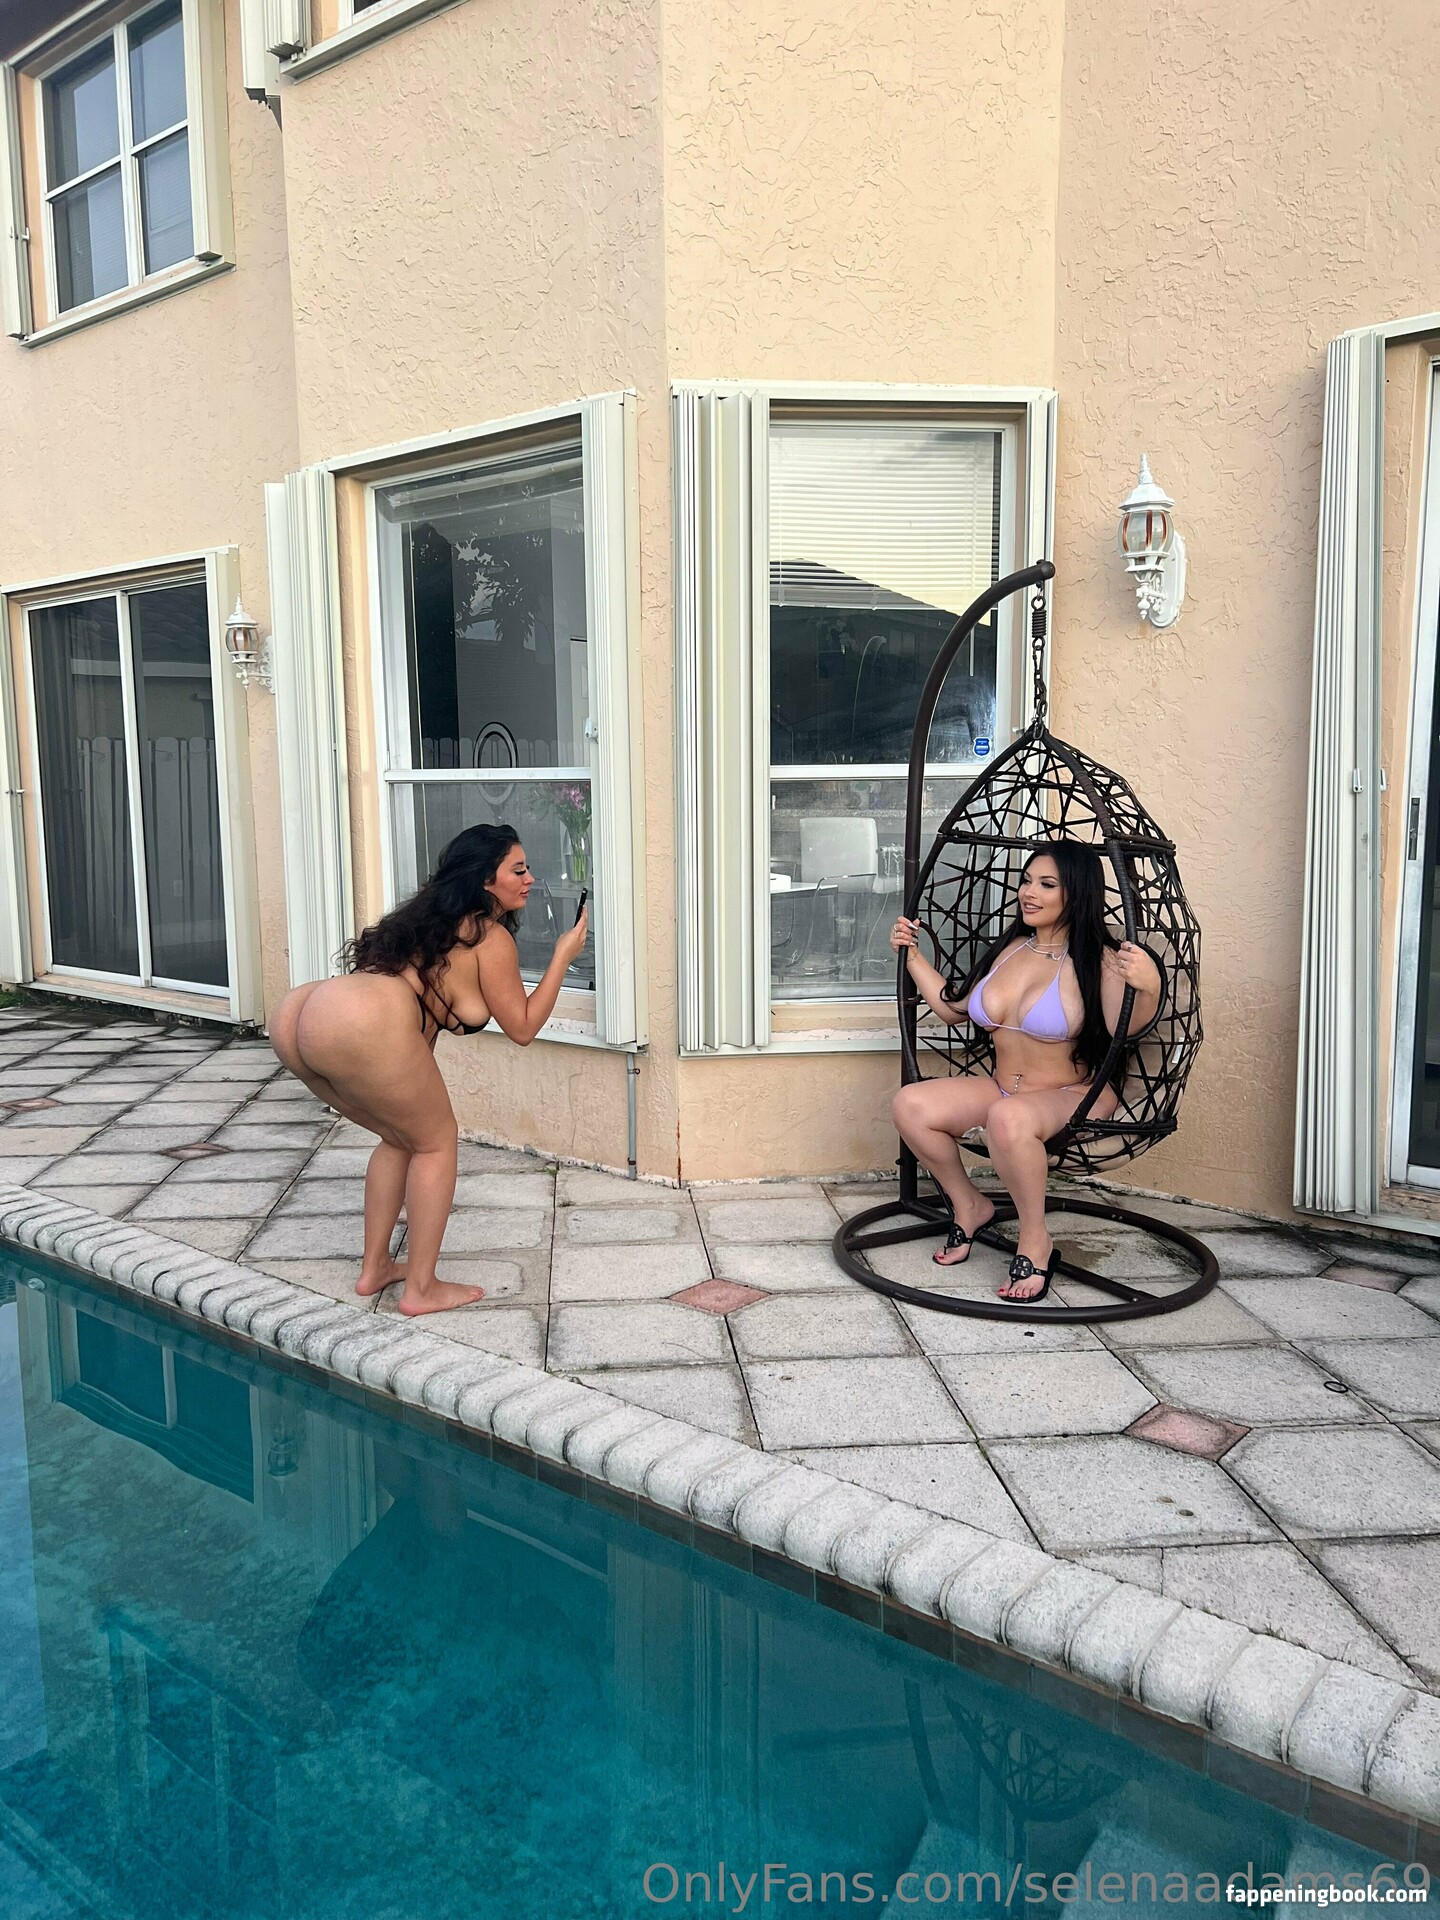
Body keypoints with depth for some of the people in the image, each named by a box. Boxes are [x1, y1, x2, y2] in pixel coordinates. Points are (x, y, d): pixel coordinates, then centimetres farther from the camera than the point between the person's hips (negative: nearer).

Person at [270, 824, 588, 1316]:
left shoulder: (434, 916, 31)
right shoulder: (491, 939, 7)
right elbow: (522, 1028, 13)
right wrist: (563, 957, 18)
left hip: (297, 1015, 9)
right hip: (362, 1028, -9)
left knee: (403, 1137, 26)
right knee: (437, 1141, 11)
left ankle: (374, 1268, 32)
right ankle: (421, 1288, 14)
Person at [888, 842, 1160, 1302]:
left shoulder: (1096, 961, -13)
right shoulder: (1012, 948, 8)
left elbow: (1123, 1027, -34)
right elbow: (956, 1010, 18)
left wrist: (1148, 989, -54)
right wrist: (912, 956, 17)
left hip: (1072, 1099, -6)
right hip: (1000, 1088, 7)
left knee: (1009, 1117, -40)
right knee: (910, 1104, -16)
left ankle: (1034, 1240, -16)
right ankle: (968, 1204, 8)